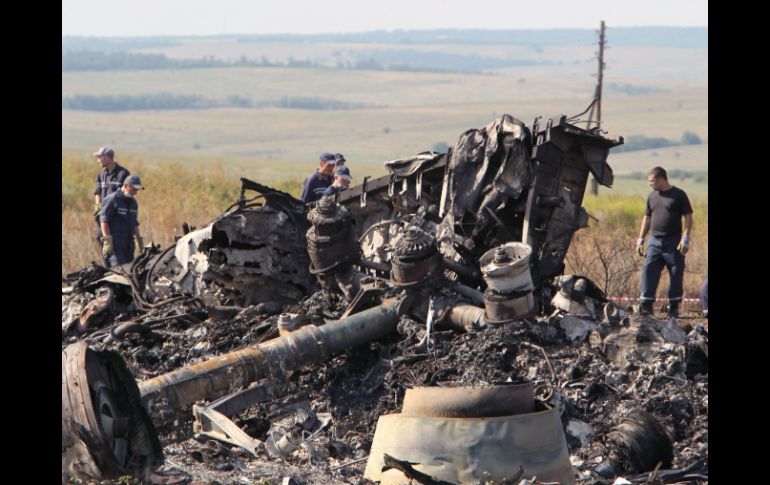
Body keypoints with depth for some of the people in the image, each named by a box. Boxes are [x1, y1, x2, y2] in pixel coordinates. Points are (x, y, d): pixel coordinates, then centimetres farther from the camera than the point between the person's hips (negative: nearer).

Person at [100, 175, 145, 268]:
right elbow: (104, 221, -12)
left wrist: (139, 240, 22)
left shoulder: (133, 202, 19)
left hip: (129, 245, 8)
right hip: (115, 244, -8)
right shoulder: (112, 200, -6)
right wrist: (107, 240, -19)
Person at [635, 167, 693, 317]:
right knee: (649, 271, -4)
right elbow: (647, 218, 20)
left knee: (676, 274, 0)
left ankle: (674, 306, 8)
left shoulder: (679, 195, -3)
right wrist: (641, 239, 15)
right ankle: (646, 304, -3)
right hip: (655, 241, 5)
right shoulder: (652, 196, 12)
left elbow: (688, 217, -5)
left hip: (673, 242, -5)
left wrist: (685, 238, -14)